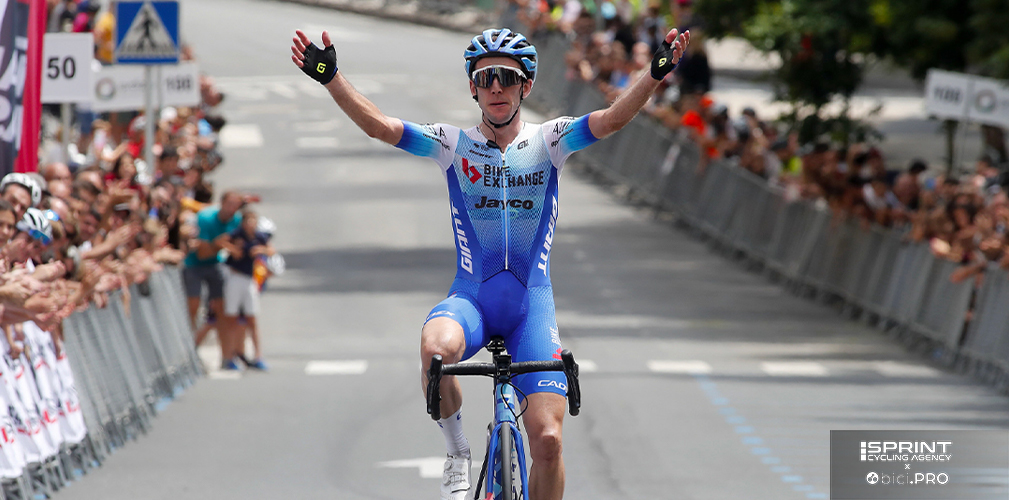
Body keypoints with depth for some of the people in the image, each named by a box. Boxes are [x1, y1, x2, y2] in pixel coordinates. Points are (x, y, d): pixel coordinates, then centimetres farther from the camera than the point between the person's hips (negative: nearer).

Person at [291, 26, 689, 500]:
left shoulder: (548, 141, 2)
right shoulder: (453, 144, 2)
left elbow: (612, 119, -13)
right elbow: (379, 125, -10)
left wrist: (656, 74, -31)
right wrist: (331, 78, -25)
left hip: (532, 304, 1)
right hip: (470, 298, 0)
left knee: (547, 439, -11)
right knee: (436, 347, -37)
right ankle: (457, 453, -12)